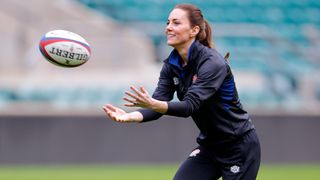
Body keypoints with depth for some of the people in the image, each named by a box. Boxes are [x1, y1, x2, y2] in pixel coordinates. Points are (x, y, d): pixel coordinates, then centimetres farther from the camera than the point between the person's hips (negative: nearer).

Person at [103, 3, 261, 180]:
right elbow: (157, 105, -13)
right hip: (209, 146, 7)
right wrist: (130, 116, -34)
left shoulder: (213, 63, -24)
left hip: (239, 147, -7)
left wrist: (153, 104, -51)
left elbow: (190, 105, -34)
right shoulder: (171, 66, -2)